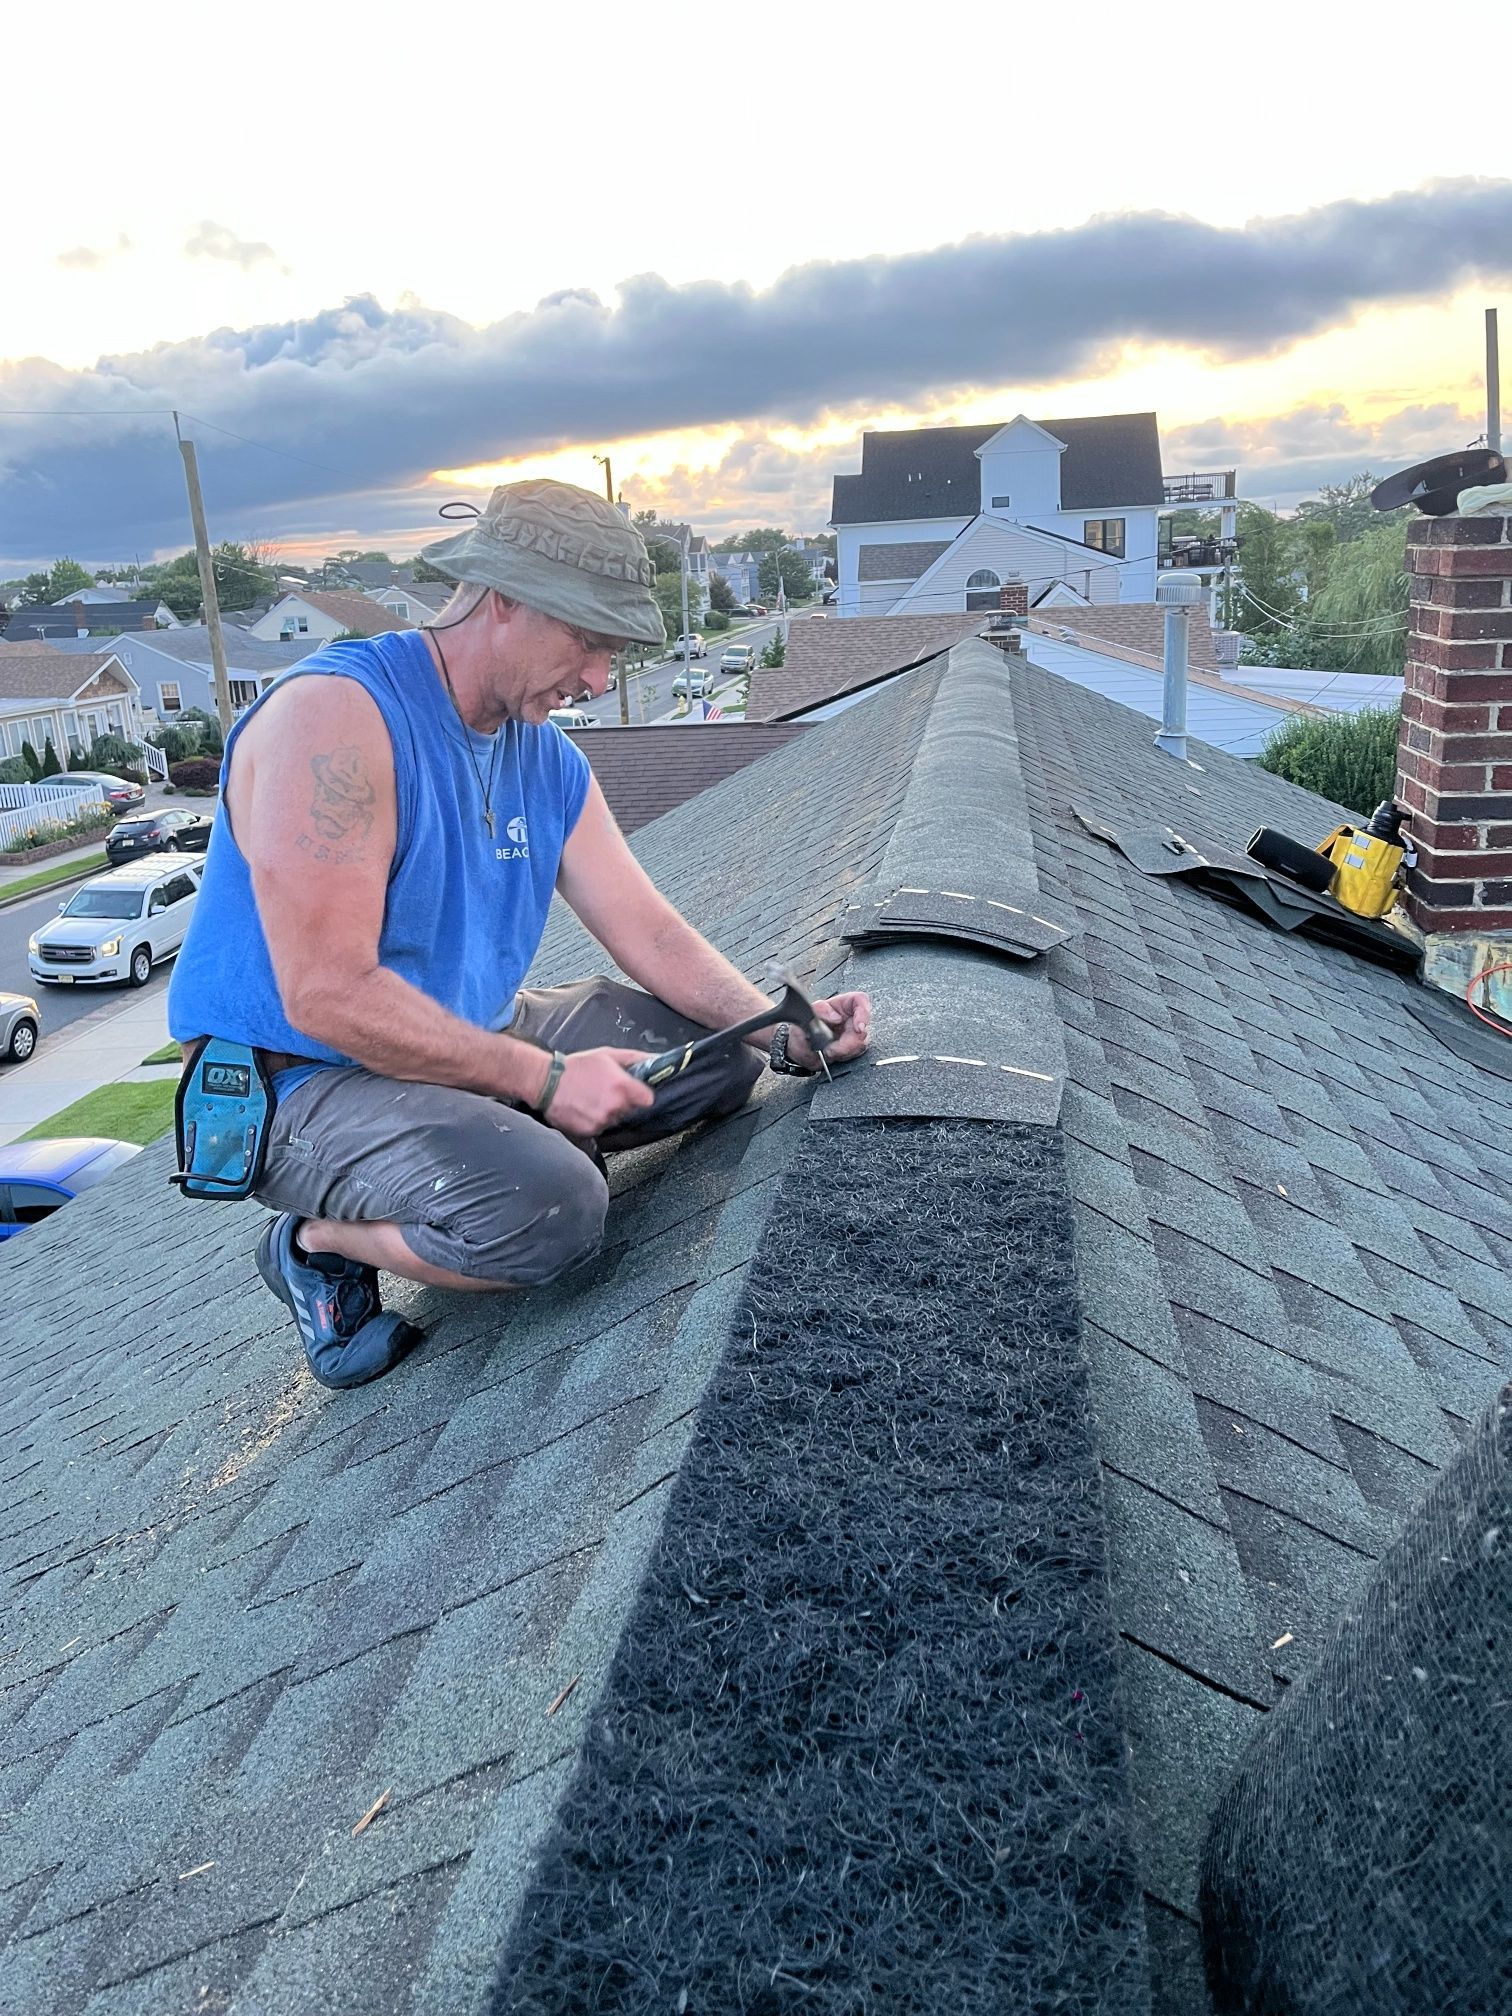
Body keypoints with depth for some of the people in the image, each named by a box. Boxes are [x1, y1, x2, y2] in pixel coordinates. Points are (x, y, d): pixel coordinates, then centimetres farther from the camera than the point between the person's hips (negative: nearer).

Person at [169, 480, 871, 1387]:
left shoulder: (550, 763, 3)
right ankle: (319, 1241, -4)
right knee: (549, 1210, -32)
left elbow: (652, 935, 3)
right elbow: (327, 996, -29)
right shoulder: (337, 712, -23)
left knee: (720, 1053, 4)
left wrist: (783, 1028, -13)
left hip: (474, 1036, 8)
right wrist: (546, 1079, -25)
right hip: (304, 1079, -8)